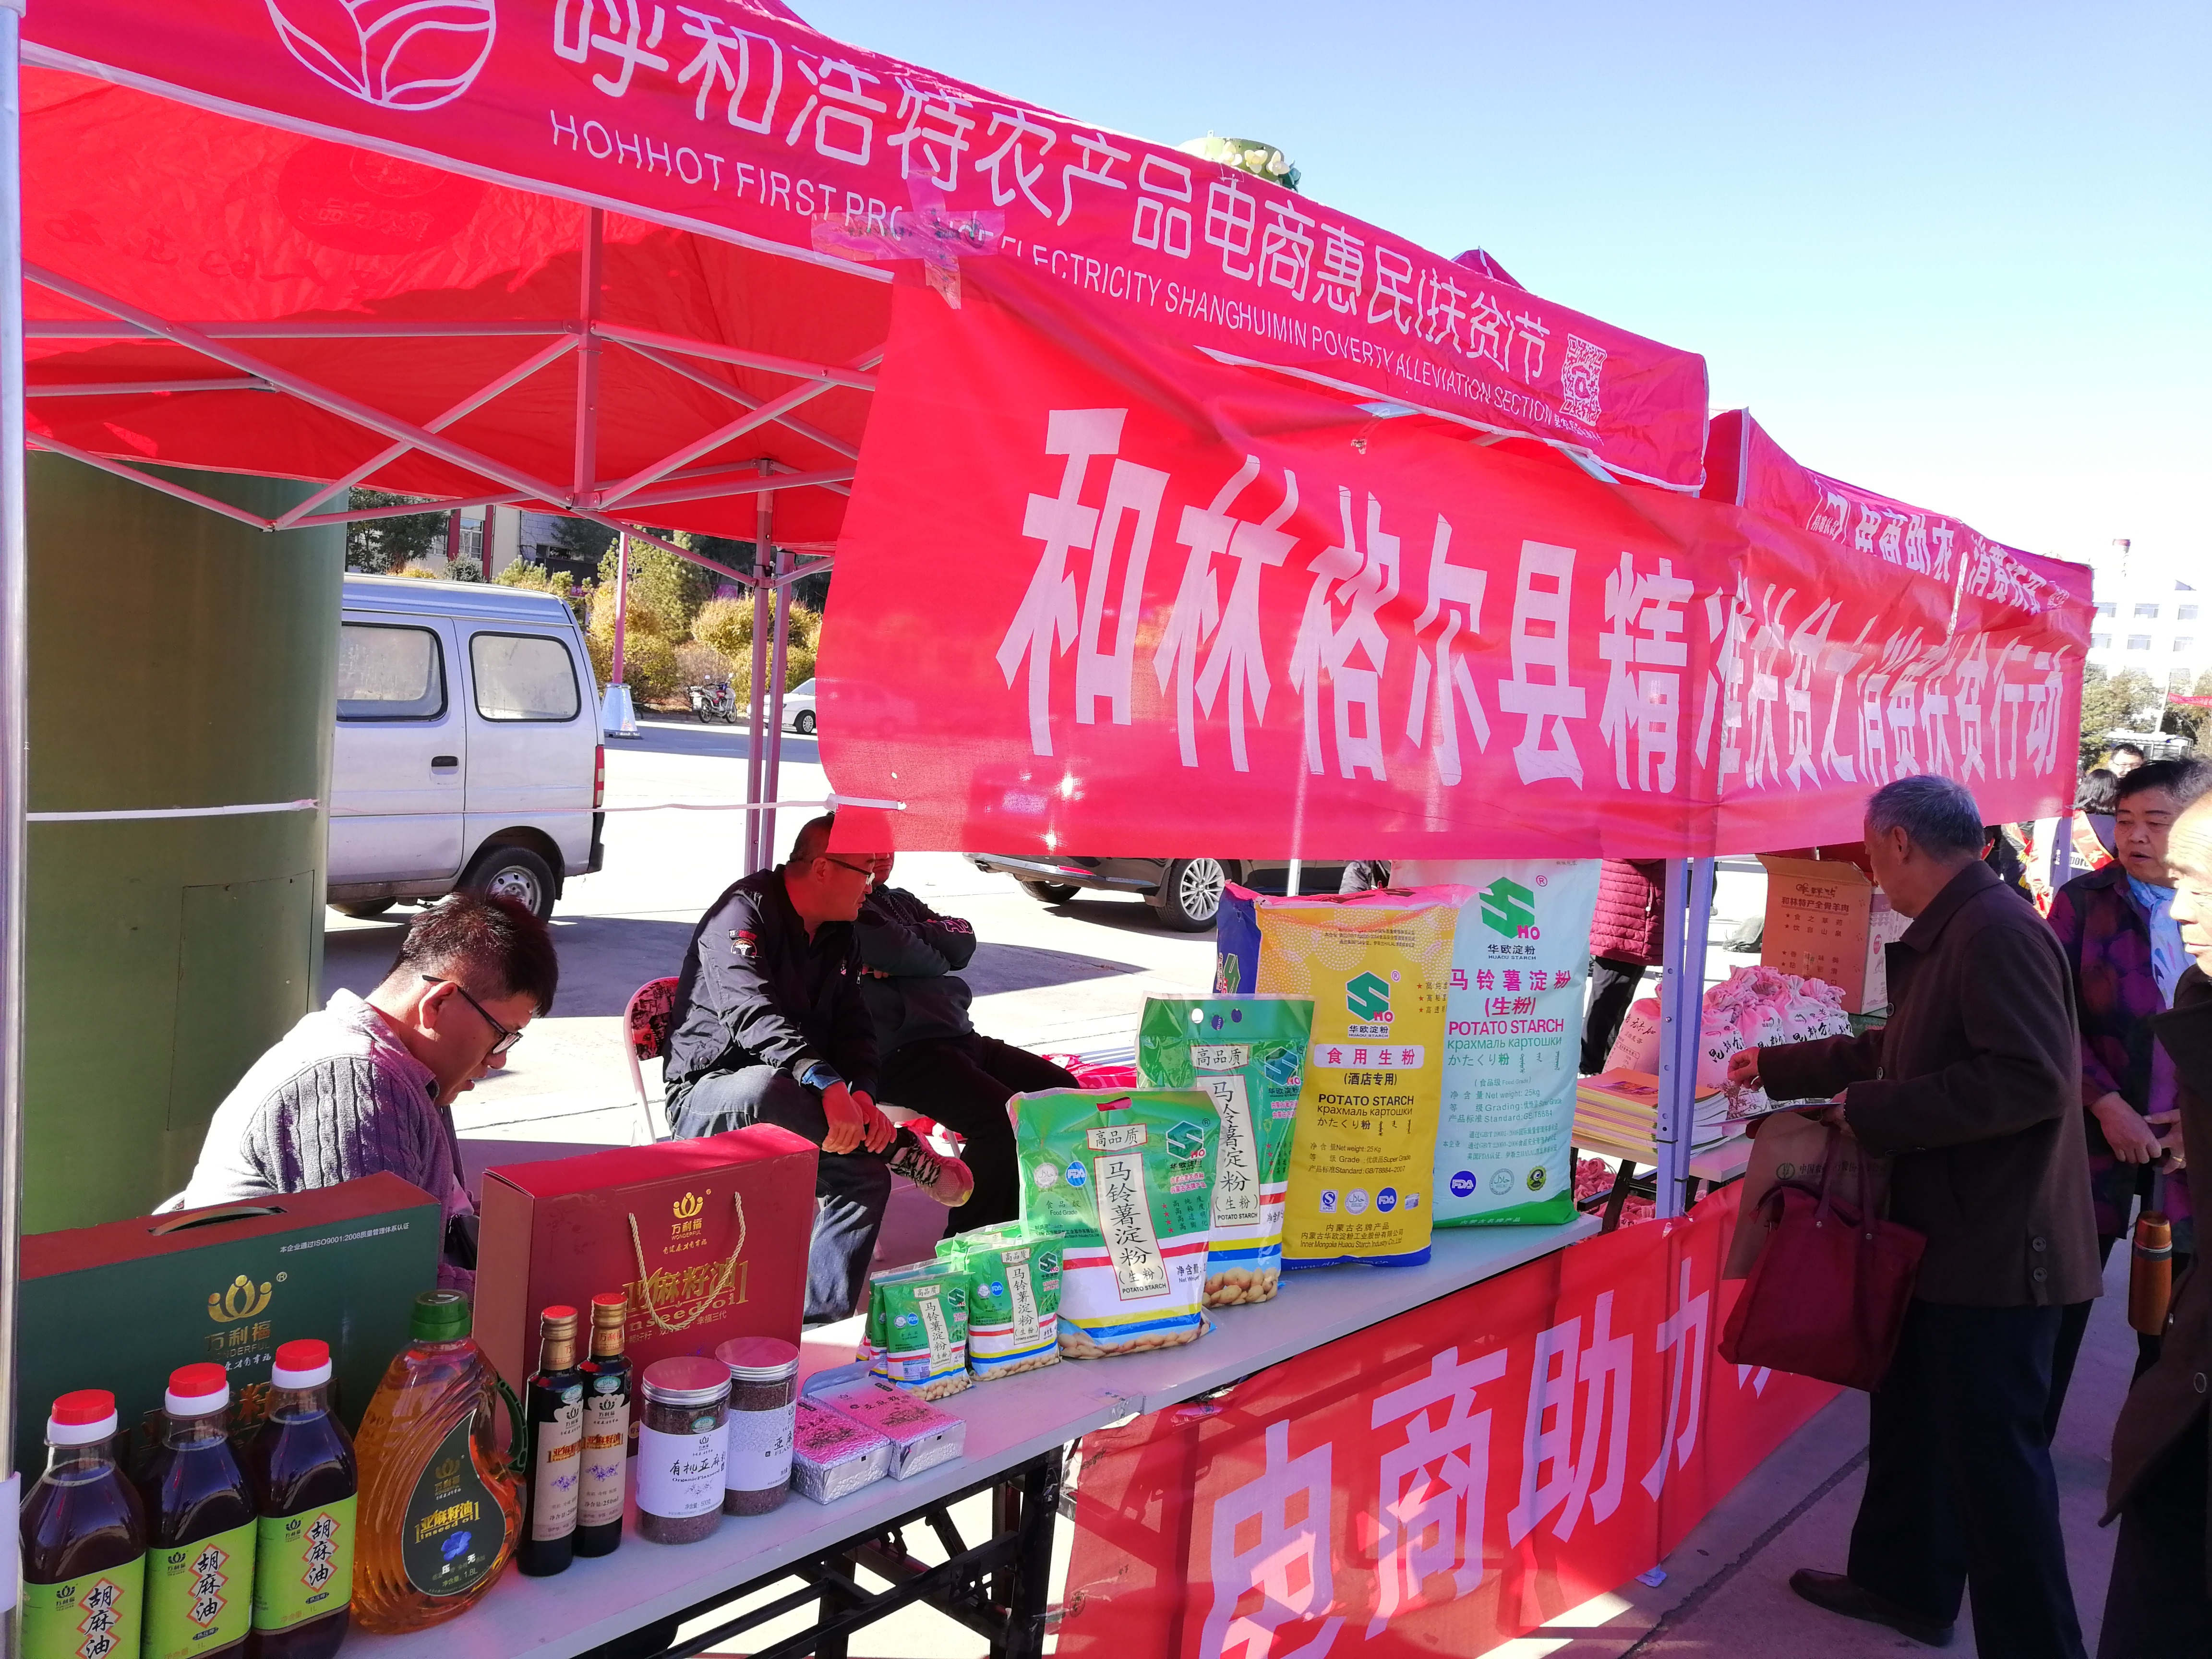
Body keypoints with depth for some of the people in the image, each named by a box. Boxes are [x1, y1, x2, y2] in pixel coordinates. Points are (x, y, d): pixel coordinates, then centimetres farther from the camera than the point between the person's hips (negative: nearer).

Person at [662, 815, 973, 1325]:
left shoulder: (841, 937, 11)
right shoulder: (745, 912, -15)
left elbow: (853, 1028, 7)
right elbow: (753, 1014, -31)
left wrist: (861, 1092, -17)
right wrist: (826, 1085, -45)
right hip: (706, 1100, -7)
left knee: (867, 1174, -19)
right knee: (763, 1089, -41)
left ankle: (820, 1319, -17)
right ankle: (912, 1157, -29)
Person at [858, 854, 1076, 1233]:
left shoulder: (900, 900, 24)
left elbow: (963, 942, 10)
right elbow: (894, 949, -18)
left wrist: (908, 944, -6)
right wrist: (936, 954, 2)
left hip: (958, 1036, 9)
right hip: (900, 1054, -9)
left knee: (1064, 1091, -1)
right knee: (1002, 1119, -27)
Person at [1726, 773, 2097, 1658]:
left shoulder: (1996, 931, -21)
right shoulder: (1943, 937, 12)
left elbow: (2034, 1079, -29)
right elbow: (1897, 1051, 24)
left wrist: (1872, 1111, -23)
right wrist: (1777, 1068, 31)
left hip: (1997, 1249, -11)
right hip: (1943, 1238, 11)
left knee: (1993, 1455, 0)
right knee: (1912, 1420, 22)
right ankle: (1903, 1585, 39)